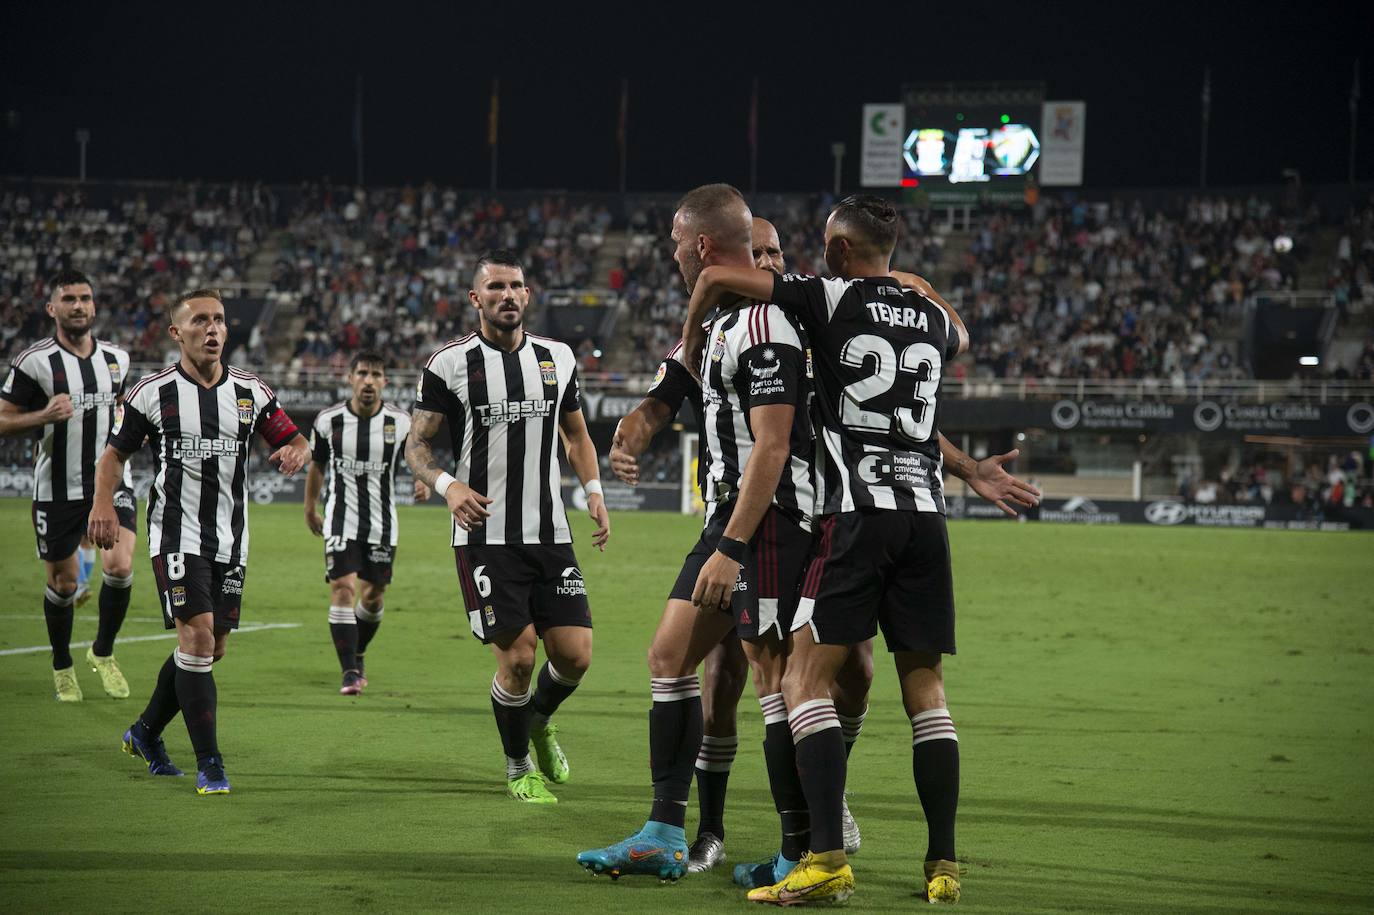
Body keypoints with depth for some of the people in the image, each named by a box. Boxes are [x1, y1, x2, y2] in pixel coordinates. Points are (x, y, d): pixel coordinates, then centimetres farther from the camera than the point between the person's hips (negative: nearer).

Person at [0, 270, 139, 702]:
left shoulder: (116, 358, 5)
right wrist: (44, 415, -24)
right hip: (58, 488, -3)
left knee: (120, 566, -15)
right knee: (64, 582, 6)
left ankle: (103, 653, 9)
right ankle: (62, 667, 29)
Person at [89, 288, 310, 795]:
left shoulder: (250, 391, 5)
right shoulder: (153, 392, -3)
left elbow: (294, 440, 9)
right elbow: (115, 453, 4)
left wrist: (296, 451, -16)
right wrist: (103, 503, -13)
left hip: (230, 540, 5)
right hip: (176, 534, -5)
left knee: (212, 649, 9)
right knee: (198, 637, -17)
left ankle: (146, 733, 31)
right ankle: (209, 763, -11)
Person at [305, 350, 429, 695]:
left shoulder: (401, 423, -6)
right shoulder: (328, 421, -5)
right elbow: (316, 466, 11)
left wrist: (424, 482, -13)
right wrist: (310, 508, 18)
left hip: (382, 524, 1)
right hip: (341, 521, -1)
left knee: (373, 597, 8)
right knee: (342, 589, -15)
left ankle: (357, 653, 36)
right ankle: (350, 672, -12)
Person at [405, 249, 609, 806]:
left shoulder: (557, 357, 10)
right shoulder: (450, 363, -4)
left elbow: (576, 432, 23)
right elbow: (416, 445, -1)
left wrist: (593, 489, 7)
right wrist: (447, 485, -21)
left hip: (550, 534, 4)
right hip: (485, 535, -4)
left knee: (575, 655, -3)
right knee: (517, 656, -10)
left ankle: (540, 720, 32)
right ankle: (518, 770, 14)